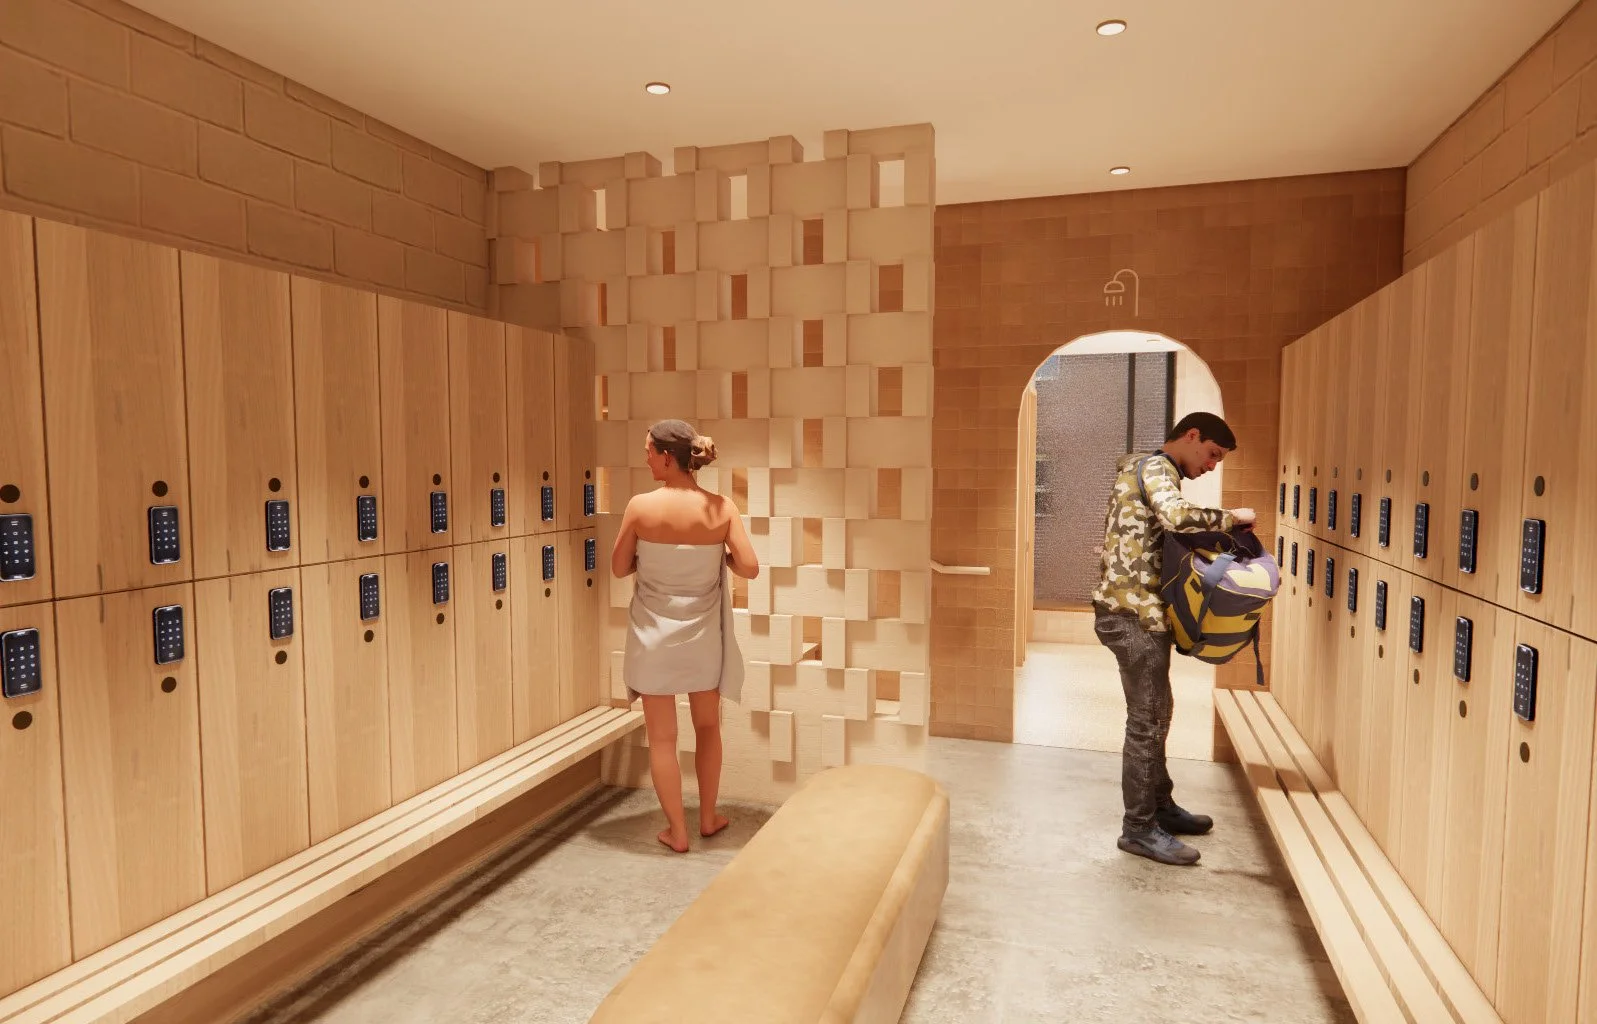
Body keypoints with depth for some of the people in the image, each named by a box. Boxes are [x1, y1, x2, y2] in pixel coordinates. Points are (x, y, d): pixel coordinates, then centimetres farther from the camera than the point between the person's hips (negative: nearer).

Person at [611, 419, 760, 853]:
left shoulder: (641, 506, -15)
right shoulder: (721, 508, -10)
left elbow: (619, 568, -5)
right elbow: (749, 568, -12)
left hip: (655, 635, -2)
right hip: (702, 634, 2)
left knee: (662, 737, 12)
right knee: (708, 726, 22)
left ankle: (677, 831, 21)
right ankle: (708, 818, 34)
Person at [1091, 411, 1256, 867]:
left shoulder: (1152, 471, 22)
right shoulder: (1156, 467, -10)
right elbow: (1176, 515, -31)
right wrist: (1229, 517, -16)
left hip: (1140, 611, 11)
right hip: (1133, 613, -11)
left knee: (1155, 714, 18)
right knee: (1147, 719, -4)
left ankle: (1160, 806, 31)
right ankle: (1139, 828, 5)